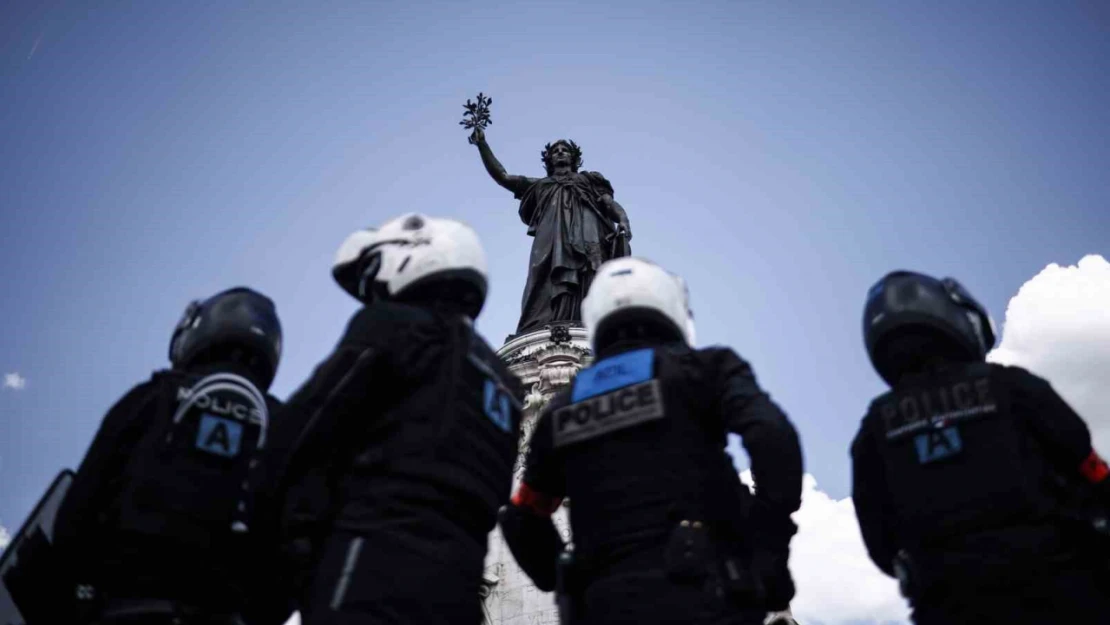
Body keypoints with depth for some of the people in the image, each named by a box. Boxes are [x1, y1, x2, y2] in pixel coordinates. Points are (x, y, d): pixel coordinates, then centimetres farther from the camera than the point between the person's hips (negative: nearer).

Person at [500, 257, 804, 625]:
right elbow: (771, 435, -13)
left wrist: (564, 585, 29)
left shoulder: (561, 409, 17)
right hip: (700, 592, -4)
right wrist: (770, 549, -7)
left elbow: (522, 518, 21)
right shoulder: (703, 369, 5)